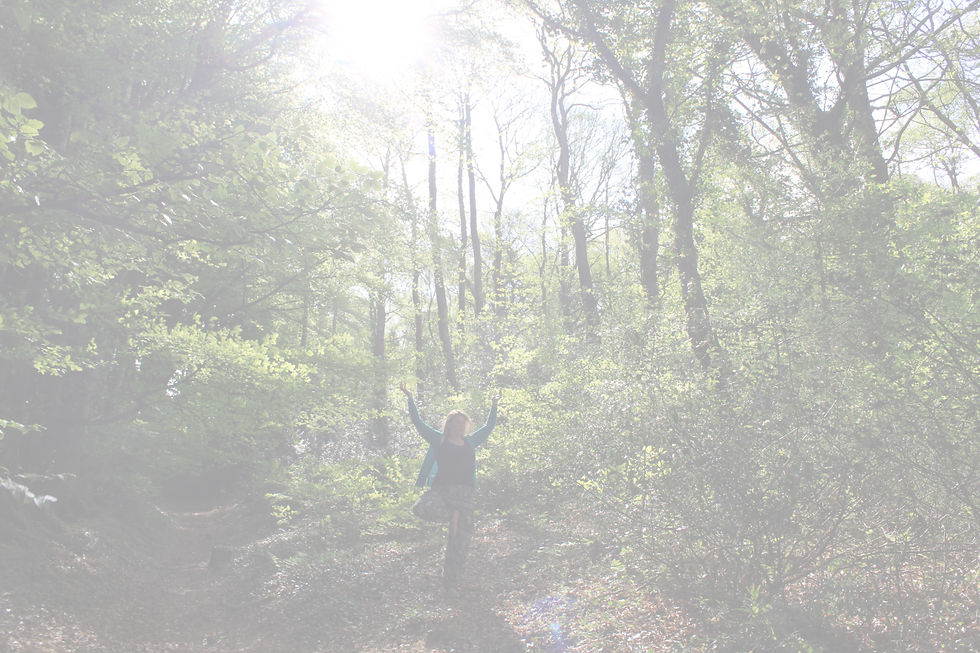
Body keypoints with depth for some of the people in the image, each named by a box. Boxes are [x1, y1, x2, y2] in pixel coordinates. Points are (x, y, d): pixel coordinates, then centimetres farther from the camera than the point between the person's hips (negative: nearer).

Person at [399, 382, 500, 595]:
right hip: (441, 489, -2)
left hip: (465, 492, 2)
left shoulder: (471, 442, 19)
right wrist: (411, 399, 6)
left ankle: (451, 582, 10)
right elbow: (418, 423, 8)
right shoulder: (439, 440, 9)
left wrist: (493, 407, 28)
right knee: (422, 508, -34)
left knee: (460, 539, -1)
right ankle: (452, 517, -6)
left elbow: (489, 426, 30)